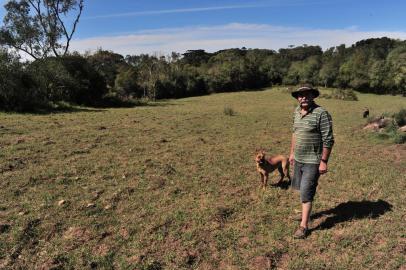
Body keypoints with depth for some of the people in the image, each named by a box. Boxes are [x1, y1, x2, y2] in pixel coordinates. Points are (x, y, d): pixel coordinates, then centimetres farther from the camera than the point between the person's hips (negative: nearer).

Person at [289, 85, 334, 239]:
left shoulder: (321, 114, -17)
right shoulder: (297, 111, 5)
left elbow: (328, 139, -17)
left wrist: (324, 161, -18)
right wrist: (292, 152, 17)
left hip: (312, 161, -7)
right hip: (298, 159, 7)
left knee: (306, 192, -4)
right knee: (302, 188, 20)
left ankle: (304, 226, 8)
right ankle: (305, 212, 41)